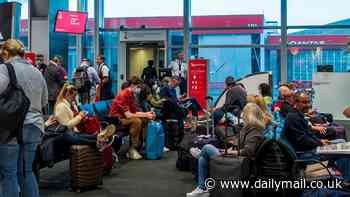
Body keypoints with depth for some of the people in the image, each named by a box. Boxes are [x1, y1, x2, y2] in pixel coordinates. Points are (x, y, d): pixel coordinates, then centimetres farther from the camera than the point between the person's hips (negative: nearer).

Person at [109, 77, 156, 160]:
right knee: (137, 121, -30)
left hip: (124, 117, 9)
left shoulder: (131, 95, 6)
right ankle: (132, 149, -20)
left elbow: (134, 112, 5)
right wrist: (145, 115, -25)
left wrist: (147, 113, -9)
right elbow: (128, 115, -28)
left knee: (145, 120, 0)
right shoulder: (123, 95, -23)